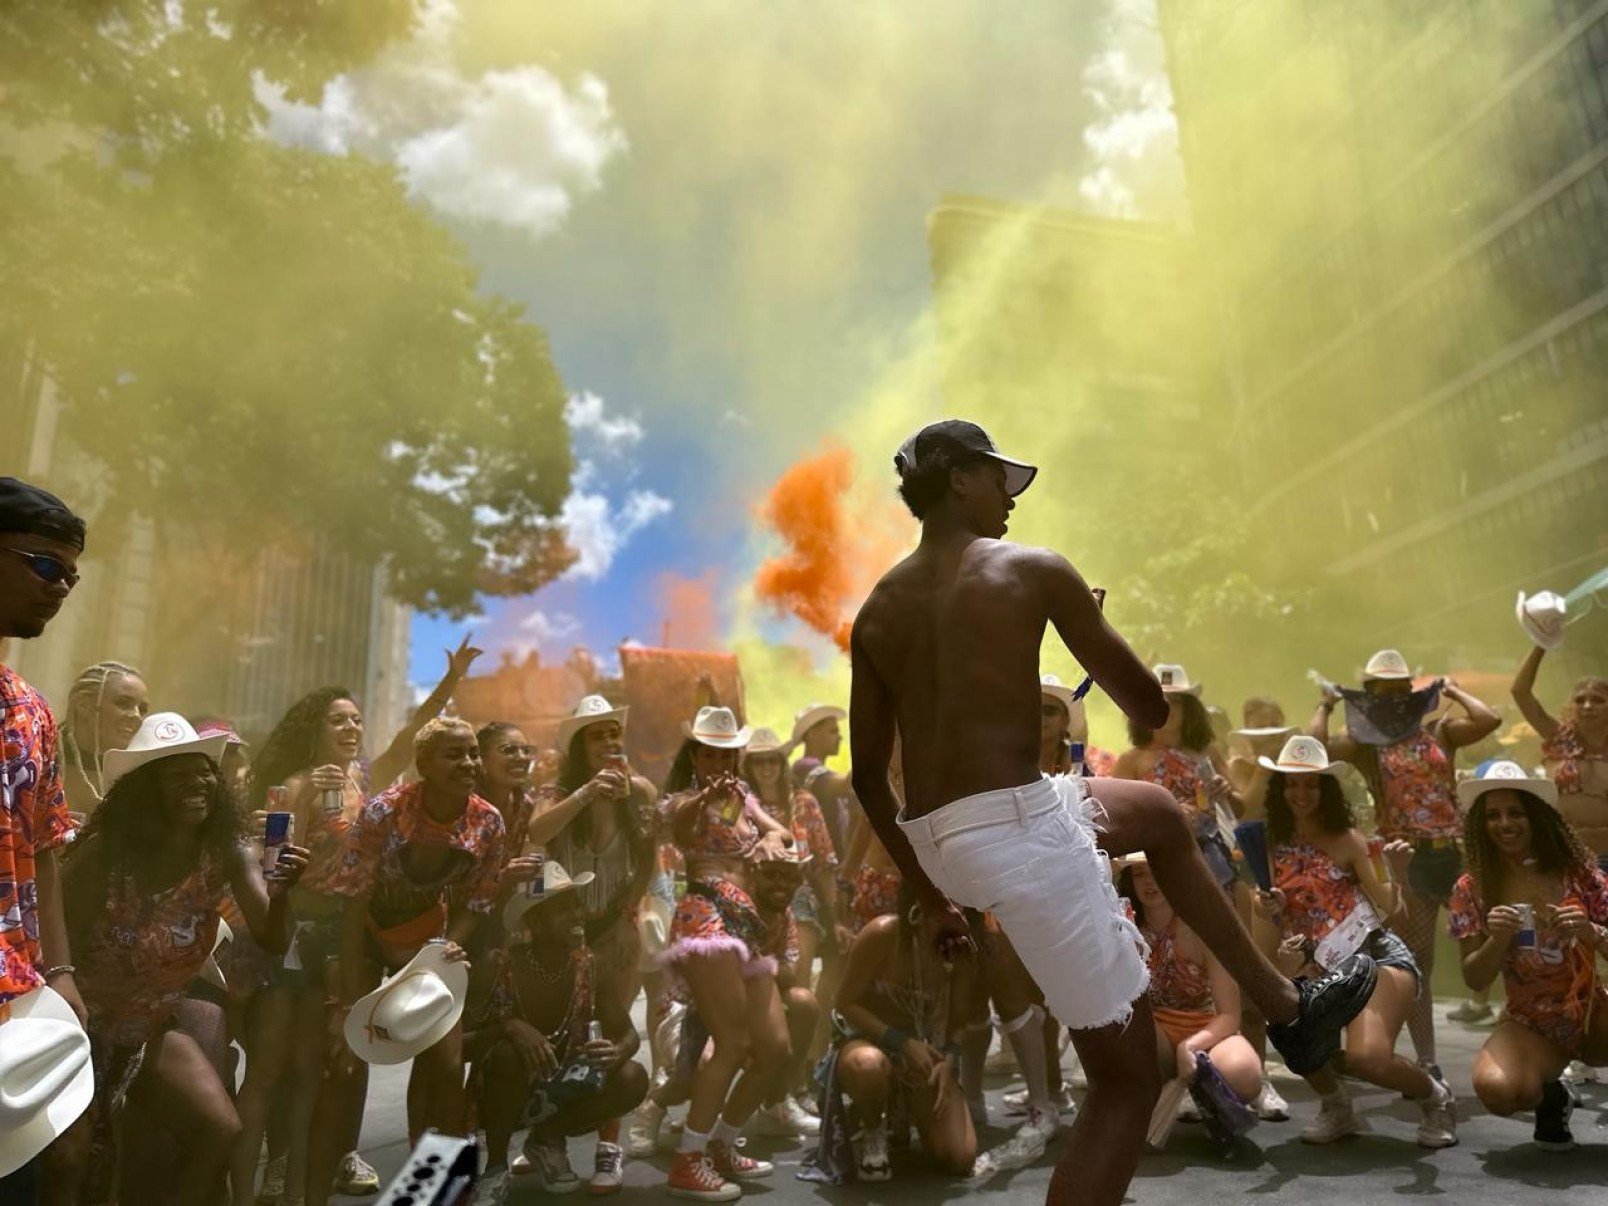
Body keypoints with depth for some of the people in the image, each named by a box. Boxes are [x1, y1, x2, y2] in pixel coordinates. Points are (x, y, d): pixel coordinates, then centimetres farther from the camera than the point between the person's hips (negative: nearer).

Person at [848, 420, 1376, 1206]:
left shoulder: (876, 612, 10)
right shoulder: (1033, 571, -5)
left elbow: (867, 778, 12)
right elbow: (1149, 706, 2)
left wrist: (930, 895, 22)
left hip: (939, 842, 8)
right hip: (1018, 826, -8)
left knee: (1158, 813, 29)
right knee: (1127, 1079, 10)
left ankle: (1285, 1005, 39)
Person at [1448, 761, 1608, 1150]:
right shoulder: (1471, 889, -6)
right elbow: (1474, 980, -5)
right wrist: (1498, 939, -23)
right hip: (1529, 1024, 0)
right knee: (1495, 1089, -31)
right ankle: (1552, 1097, 6)